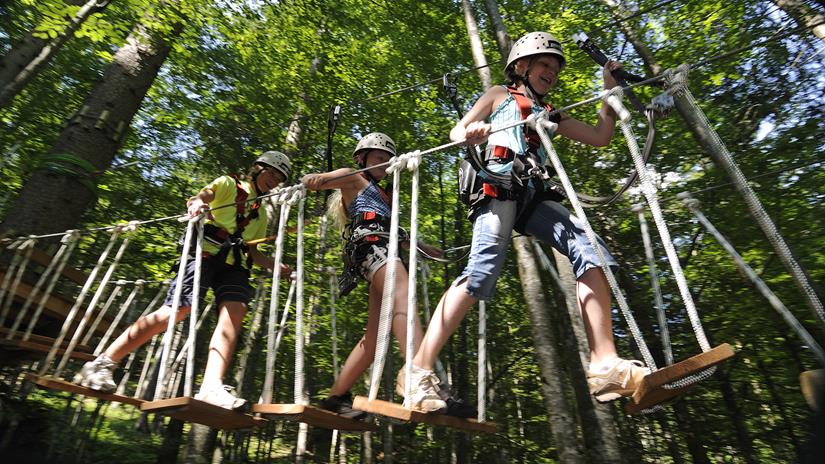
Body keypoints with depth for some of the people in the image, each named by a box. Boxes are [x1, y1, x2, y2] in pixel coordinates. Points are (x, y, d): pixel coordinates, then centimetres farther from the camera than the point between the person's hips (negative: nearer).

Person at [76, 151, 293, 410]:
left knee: (234, 314, -21)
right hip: (206, 251, -5)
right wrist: (197, 202, -32)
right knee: (176, 310, -16)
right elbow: (205, 194, -8)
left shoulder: (261, 214, 29)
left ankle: (211, 387, -33)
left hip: (235, 263, 5)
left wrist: (273, 265, 7)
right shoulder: (229, 184, 14)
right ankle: (102, 364, -1)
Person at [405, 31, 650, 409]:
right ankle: (419, 369, -25)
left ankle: (604, 364, -20)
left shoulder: (551, 115, 32)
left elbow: (600, 137, 27)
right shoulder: (499, 95, 22)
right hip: (497, 185, -5)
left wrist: (610, 91, 21)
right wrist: (471, 134, -12)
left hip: (533, 196, 5)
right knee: (483, 268, -26)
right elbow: (456, 132, 12)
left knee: (590, 248, -17)